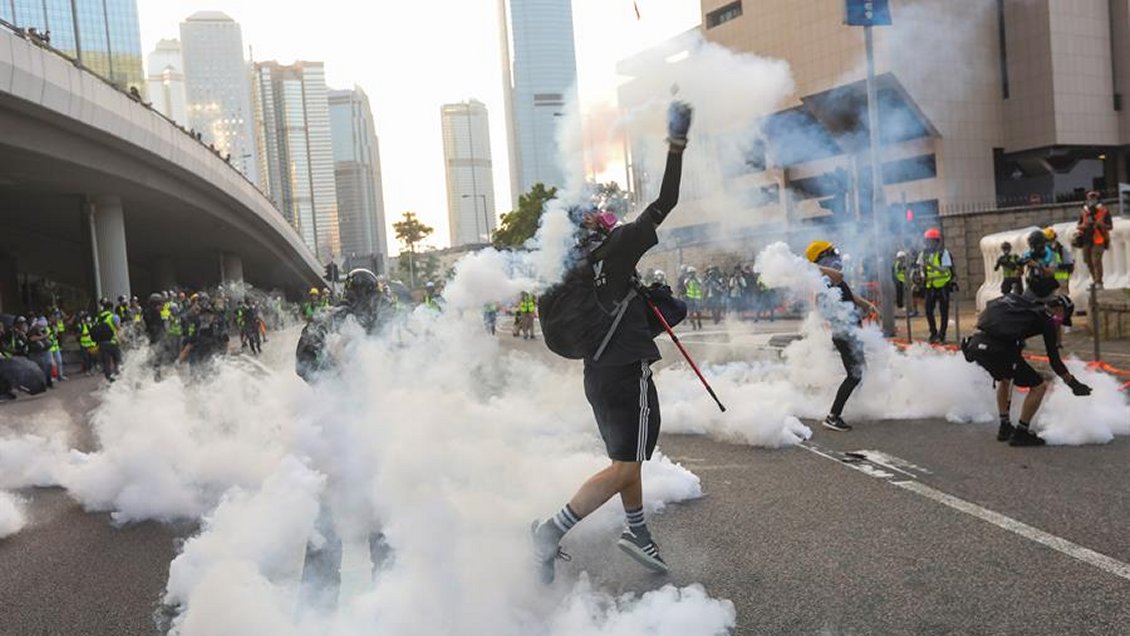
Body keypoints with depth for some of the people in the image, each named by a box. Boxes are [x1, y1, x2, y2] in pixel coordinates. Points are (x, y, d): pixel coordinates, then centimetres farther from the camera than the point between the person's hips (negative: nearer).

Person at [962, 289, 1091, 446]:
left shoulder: (1023, 305, 28)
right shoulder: (1047, 320, 7)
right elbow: (1054, 360, 6)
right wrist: (1073, 383, 17)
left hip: (975, 344, 8)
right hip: (997, 349, -8)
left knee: (1005, 378, 35)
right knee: (1039, 386, 6)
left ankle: (1005, 427, 37)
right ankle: (1020, 434, 11)